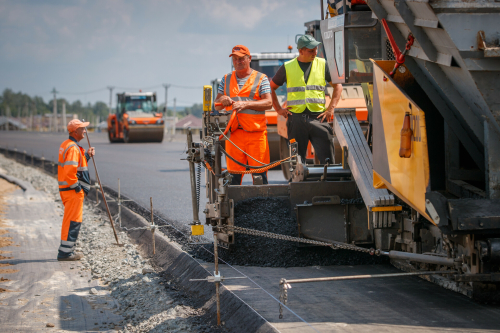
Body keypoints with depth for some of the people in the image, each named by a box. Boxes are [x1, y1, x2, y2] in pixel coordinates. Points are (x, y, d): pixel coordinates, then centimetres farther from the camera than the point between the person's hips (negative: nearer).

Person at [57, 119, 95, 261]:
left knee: (70, 220, 17)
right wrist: (77, 187, -18)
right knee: (73, 221, -7)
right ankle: (65, 252, -6)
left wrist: (87, 155, 13)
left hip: (67, 189, 11)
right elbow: (70, 170, -26)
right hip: (73, 190, -11)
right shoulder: (72, 148, -17)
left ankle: (67, 250, 23)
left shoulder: (66, 145, 16)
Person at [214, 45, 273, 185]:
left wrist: (245, 104, -14)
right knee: (233, 172, -1)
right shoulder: (226, 79, 20)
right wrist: (222, 100, -7)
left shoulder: (261, 78, 9)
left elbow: (268, 103, -3)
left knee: (259, 172, -6)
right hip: (234, 132, 3)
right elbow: (216, 105, 17)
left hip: (256, 132, -3)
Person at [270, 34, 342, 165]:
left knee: (326, 158, -6)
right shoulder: (288, 67, 6)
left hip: (318, 118, 0)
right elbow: (271, 87, 15)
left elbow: (337, 86, 13)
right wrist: (278, 109, 7)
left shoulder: (322, 65, 8)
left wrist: (331, 108, 2)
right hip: (296, 118, 0)